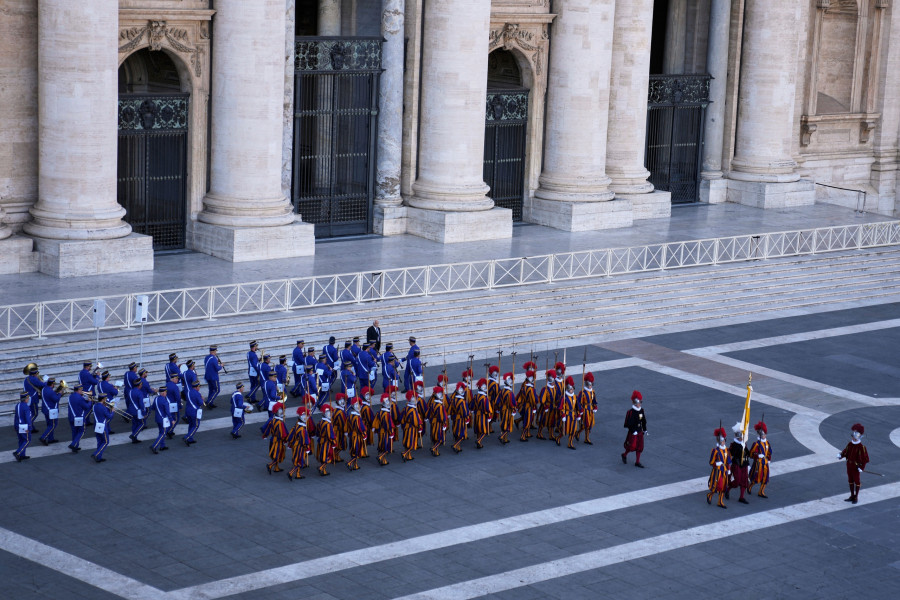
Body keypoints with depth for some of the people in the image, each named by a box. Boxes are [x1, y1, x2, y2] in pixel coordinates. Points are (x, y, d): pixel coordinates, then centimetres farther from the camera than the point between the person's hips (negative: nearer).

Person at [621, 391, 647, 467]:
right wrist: (633, 431, -22)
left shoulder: (641, 410, 4)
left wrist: (645, 430, 14)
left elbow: (643, 421, 14)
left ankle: (637, 462, 16)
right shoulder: (630, 412, -17)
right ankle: (624, 455, 26)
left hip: (640, 432, 7)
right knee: (632, 447, -2)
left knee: (640, 447, 8)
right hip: (632, 433, -7)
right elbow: (629, 423, -20)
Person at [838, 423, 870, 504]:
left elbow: (865, 458, -16)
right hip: (849, 466, 6)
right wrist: (840, 455, -14)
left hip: (856, 467, -6)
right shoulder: (849, 444, 0)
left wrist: (862, 467, -20)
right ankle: (852, 496, 27)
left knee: (856, 482, 6)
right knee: (850, 481, 15)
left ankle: (856, 497, 17)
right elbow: (845, 451, 8)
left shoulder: (861, 447, -19)